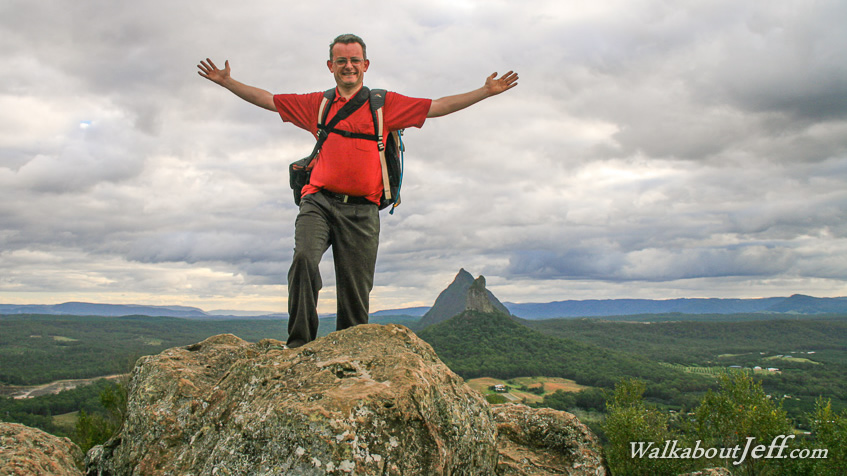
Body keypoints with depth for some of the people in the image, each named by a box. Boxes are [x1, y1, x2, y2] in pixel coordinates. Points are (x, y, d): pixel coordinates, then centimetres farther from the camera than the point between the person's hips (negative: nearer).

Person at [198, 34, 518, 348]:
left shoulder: (384, 103, 13)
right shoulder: (317, 104, 18)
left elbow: (437, 107, 10)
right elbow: (266, 99, 24)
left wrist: (487, 91, 5)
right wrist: (227, 81, 19)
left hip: (361, 210, 0)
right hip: (319, 201, 1)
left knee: (356, 291, -1)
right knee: (305, 258, -26)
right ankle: (299, 344, -20)